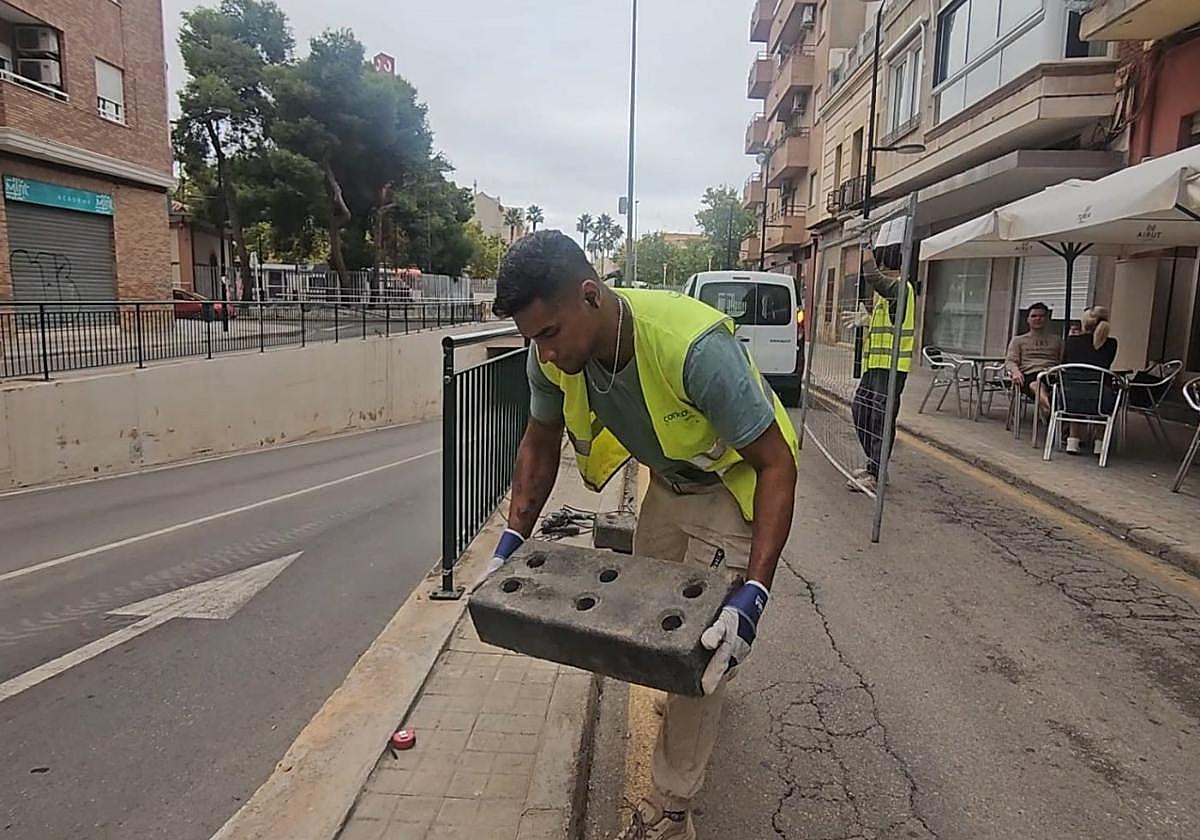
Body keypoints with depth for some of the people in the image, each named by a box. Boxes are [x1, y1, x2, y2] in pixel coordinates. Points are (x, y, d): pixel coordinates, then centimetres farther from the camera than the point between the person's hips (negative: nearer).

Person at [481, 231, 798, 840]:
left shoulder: (695, 348, -41)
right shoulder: (551, 355, -21)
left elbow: (776, 464, -34)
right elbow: (540, 445, -2)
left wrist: (753, 594, -42)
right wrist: (512, 541, -9)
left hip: (735, 483, -6)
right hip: (667, 480, 7)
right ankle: (687, 701, 56)